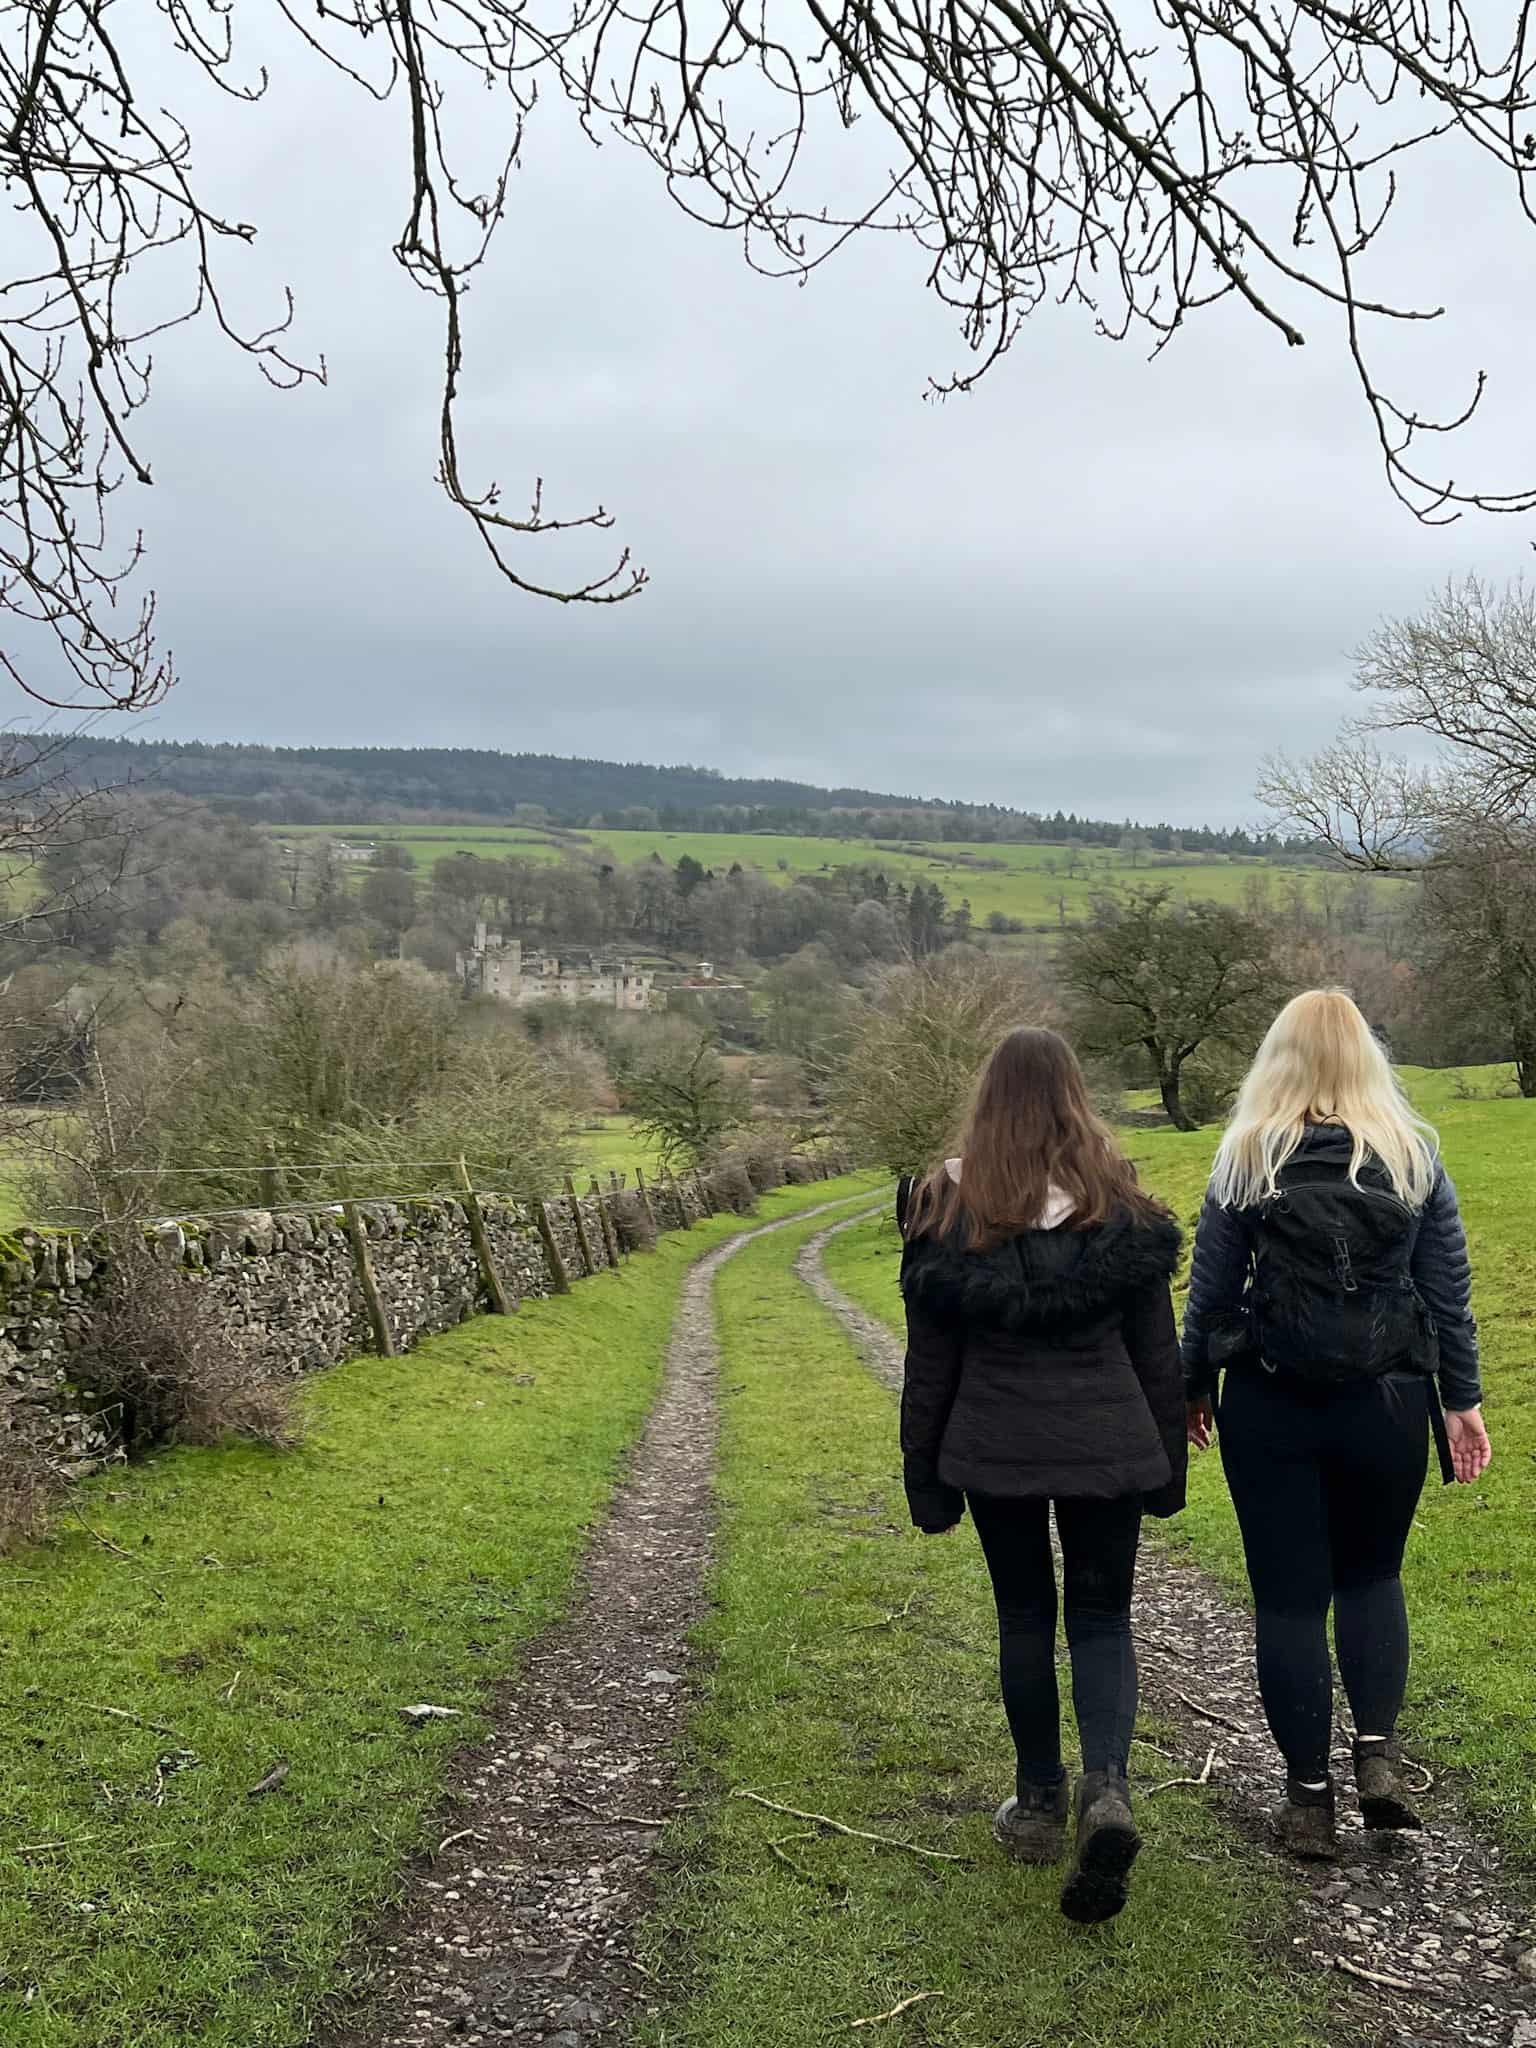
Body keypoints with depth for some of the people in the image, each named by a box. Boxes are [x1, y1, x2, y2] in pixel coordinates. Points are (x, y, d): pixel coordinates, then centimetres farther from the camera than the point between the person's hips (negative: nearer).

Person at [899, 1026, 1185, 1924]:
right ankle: (1107, 1786, -10)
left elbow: (930, 1356, -2)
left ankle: (1040, 1804, 24)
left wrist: (924, 1471, 7)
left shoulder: (950, 1207, -6)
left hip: (995, 1447, 0)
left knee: (1025, 1616, 16)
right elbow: (1157, 1350, 1)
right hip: (1106, 1443, 0)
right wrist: (1168, 1461, 11)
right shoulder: (1122, 1205, -5)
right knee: (1102, 1617, 11)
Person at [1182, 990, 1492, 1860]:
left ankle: (1310, 1796, 13)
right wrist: (1463, 1398, 9)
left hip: (1271, 1408, -1)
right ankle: (1378, 1749, 6)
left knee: (1289, 1597, 8)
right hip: (1388, 1404, 1)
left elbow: (1211, 1291, -1)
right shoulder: (1415, 1156, -2)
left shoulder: (1246, 1161, -5)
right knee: (1372, 1576, 21)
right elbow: (1450, 1291, 1)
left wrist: (1197, 1388, 11)